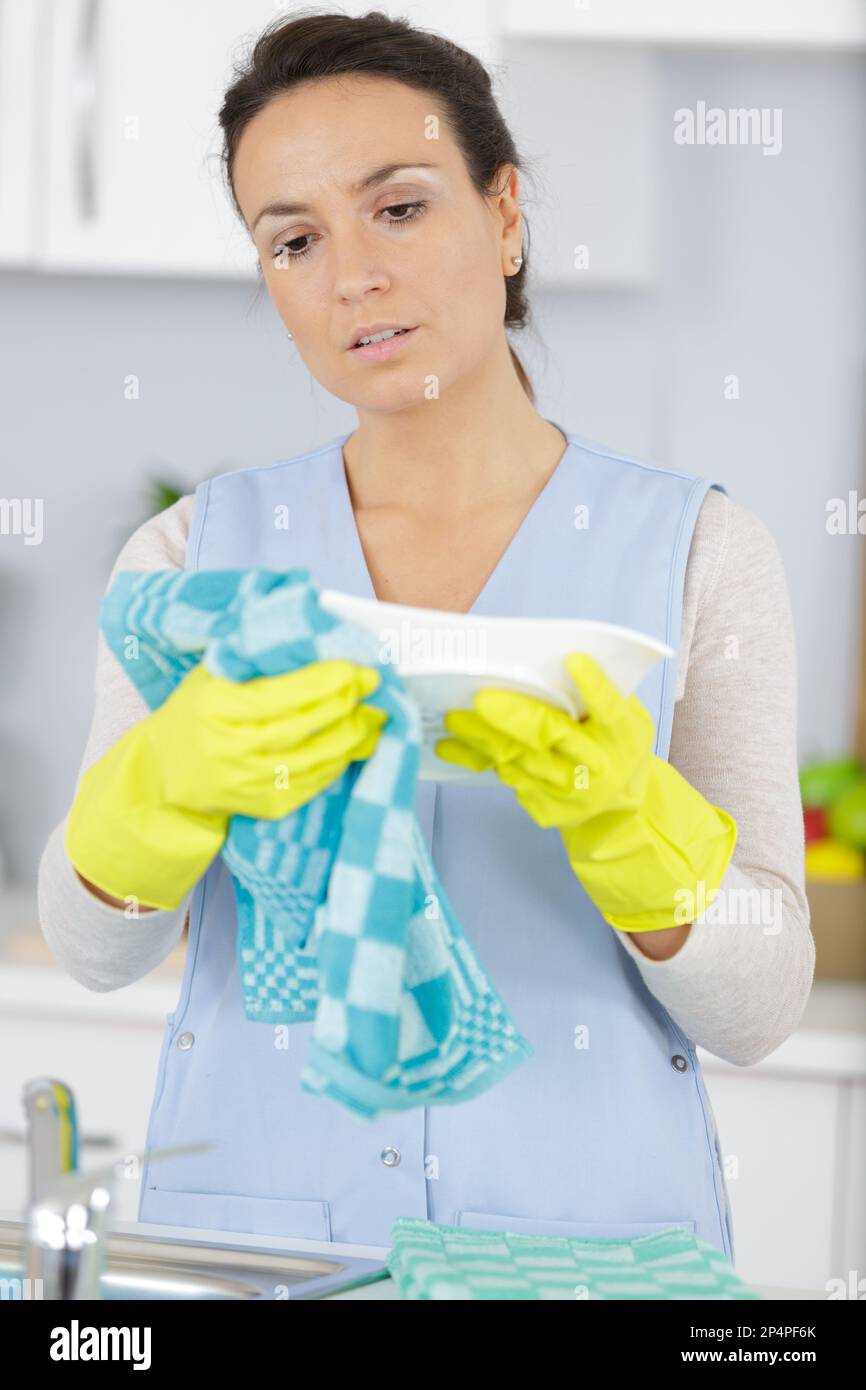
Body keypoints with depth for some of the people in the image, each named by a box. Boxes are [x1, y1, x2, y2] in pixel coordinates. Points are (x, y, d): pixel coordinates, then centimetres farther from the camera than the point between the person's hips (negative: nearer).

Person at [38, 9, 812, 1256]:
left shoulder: (698, 550, 2)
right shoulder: (196, 553, 8)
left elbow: (758, 1007, -2)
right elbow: (94, 944, 0)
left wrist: (619, 807, -19)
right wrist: (178, 772, -19)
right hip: (248, 1219, 1)